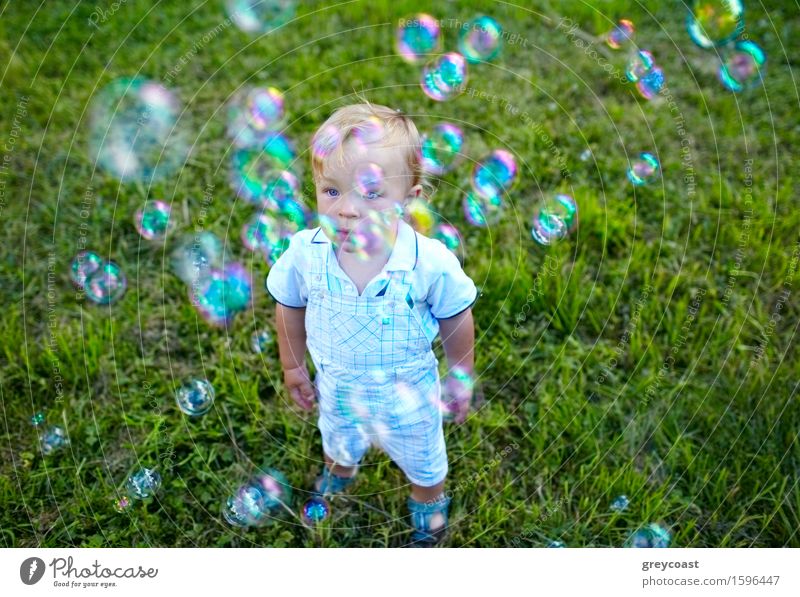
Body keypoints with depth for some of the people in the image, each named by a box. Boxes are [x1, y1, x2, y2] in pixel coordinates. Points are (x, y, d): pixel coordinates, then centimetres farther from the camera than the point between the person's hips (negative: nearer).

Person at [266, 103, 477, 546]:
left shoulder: (431, 264, -35)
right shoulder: (304, 254, -28)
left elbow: (456, 321, -15)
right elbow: (288, 308, -7)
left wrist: (460, 379, -2)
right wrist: (292, 366, 5)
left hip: (408, 393, -2)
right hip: (337, 388, 2)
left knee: (422, 460, 29)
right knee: (338, 443, 36)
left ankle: (428, 502, 65)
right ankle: (338, 474, 73)